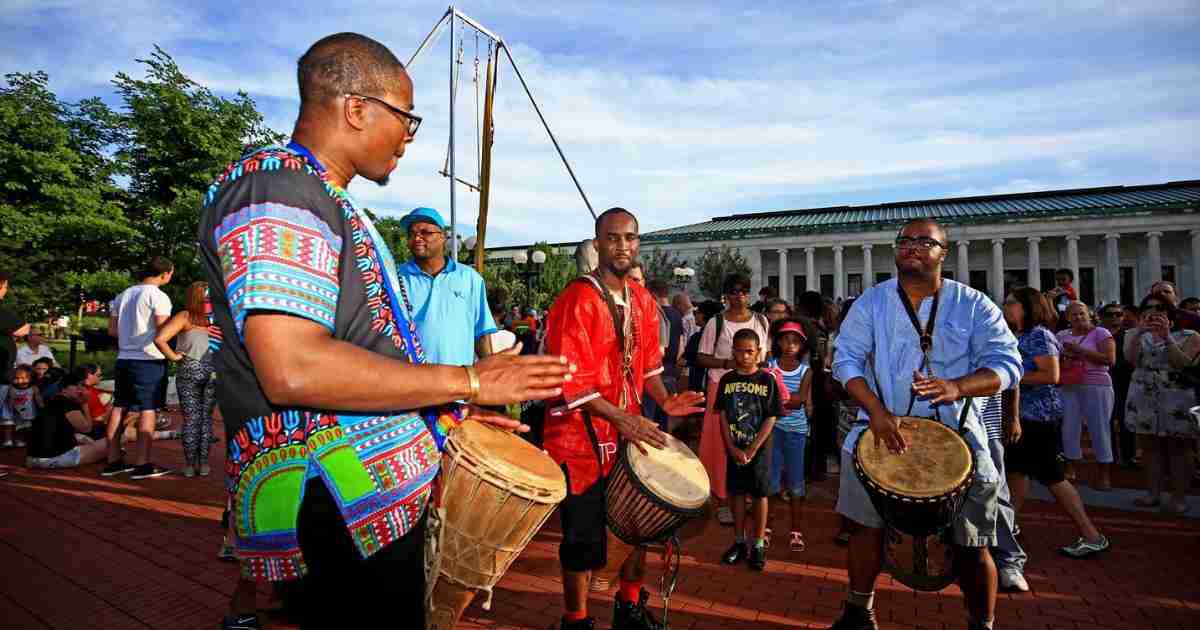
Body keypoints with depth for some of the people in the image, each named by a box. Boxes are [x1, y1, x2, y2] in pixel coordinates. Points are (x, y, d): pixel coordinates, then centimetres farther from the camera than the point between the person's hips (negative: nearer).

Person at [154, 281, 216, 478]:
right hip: (213, 371, 1)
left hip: (189, 371, -1)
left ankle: (190, 464, 11)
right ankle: (203, 463, 13)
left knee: (190, 418, 7)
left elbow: (160, 338, -14)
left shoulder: (184, 317, -2)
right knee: (206, 417, 11)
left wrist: (173, 356, -1)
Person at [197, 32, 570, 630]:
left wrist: (445, 411, 15)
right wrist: (467, 381, -21)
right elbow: (293, 368, -28)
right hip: (341, 509, -10)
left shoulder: (329, 201, 19)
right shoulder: (276, 188, -15)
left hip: (378, 496, 10)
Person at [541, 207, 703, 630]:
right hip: (581, 434, -7)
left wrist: (663, 400, -2)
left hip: (630, 428, 7)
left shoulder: (643, 300, 8)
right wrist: (621, 418, -28)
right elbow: (568, 376, -23)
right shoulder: (576, 299, -17)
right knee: (584, 534, 3)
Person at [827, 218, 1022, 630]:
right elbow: (846, 360, -5)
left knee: (971, 544, 4)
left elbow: (1006, 364, -6)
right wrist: (876, 410, -20)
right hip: (883, 430, 1)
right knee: (865, 524, 6)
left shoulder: (973, 305, 2)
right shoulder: (872, 302, 3)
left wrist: (957, 387, -26)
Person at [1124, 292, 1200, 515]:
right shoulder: (1135, 334, 8)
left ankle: (1179, 497, 6)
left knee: (1178, 449, 1)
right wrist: (1139, 332, -20)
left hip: (1177, 400, -3)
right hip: (1144, 399, 3)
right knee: (1150, 447, 6)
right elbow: (1130, 358, -8)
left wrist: (1166, 337, -19)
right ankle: (1153, 493, 13)